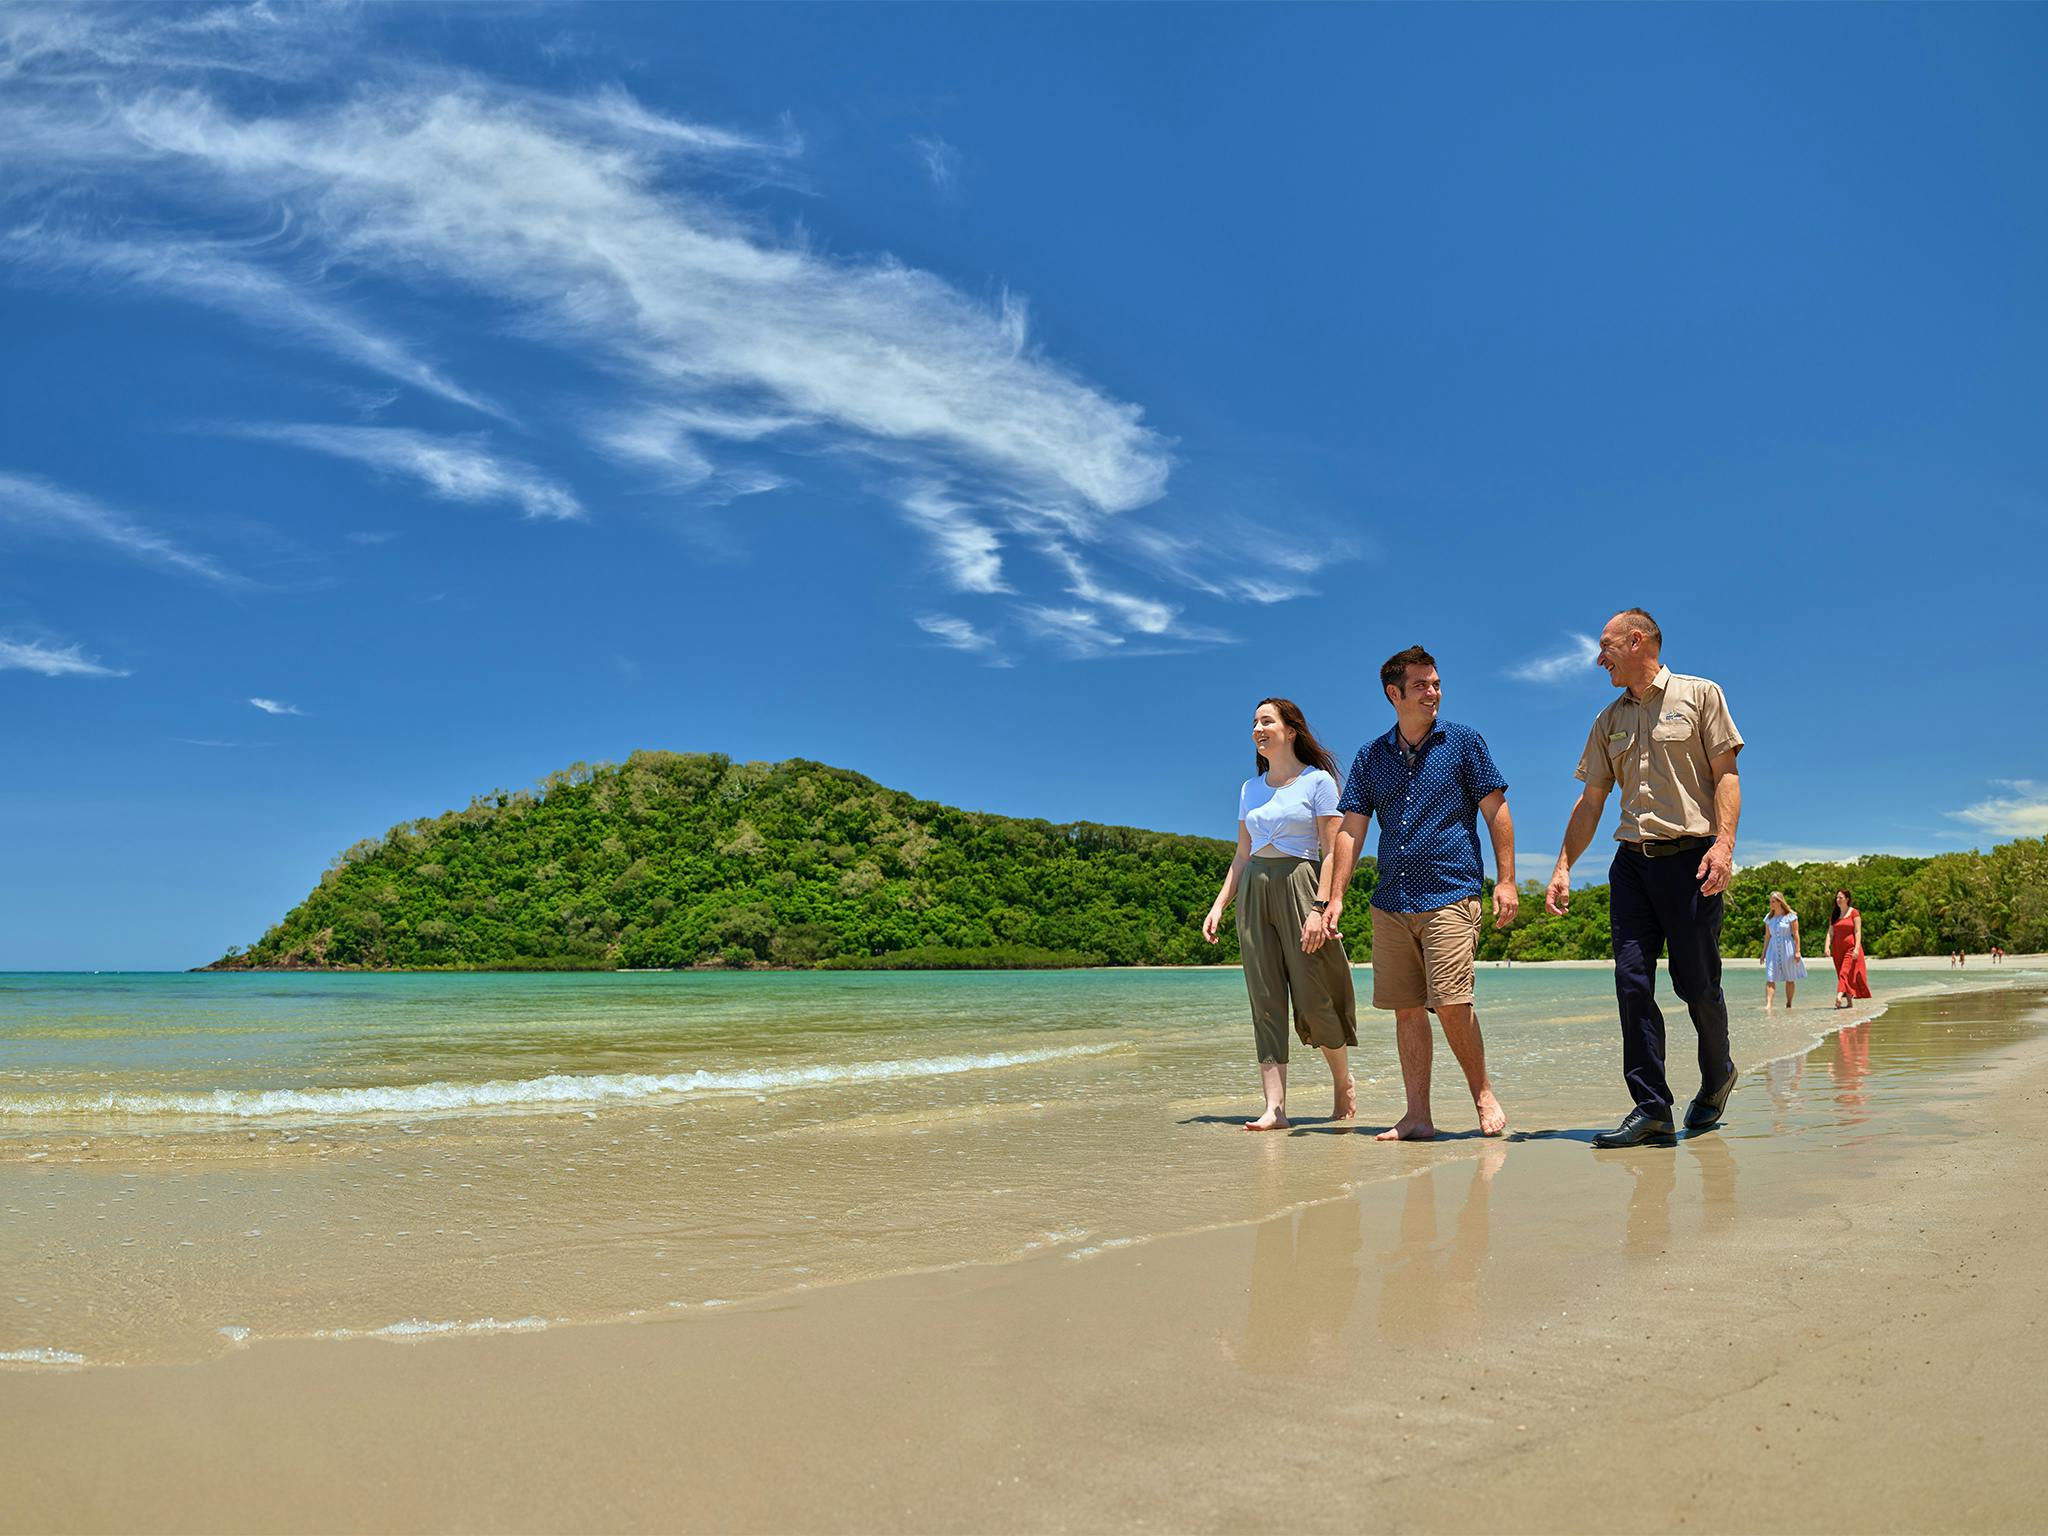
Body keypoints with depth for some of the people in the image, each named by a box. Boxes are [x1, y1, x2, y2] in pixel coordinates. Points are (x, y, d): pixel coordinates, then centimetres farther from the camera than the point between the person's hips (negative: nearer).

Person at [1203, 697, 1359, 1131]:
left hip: (1299, 886, -5)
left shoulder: (1318, 781, -1)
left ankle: (1344, 1082, 24)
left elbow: (1332, 851, -7)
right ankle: (1274, 1107, -3)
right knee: (1265, 1001, -1)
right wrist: (1219, 905, 9)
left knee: (1313, 998, -3)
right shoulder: (1250, 789, 16)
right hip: (1253, 892, 5)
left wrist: (1319, 908, -16)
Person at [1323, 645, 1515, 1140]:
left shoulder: (1463, 741, 5)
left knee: (1450, 1003, -12)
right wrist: (1336, 897, 4)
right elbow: (1351, 829, 11)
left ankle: (1483, 1095, 9)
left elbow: (1495, 811, 3)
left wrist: (1505, 880, -5)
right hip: (1391, 901, 4)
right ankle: (1417, 1115, 11)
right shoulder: (1371, 756, 12)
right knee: (1406, 1008, 4)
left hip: (1450, 894, -4)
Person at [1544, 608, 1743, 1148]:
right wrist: (1563, 868, 9)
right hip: (1632, 861, 4)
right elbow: (1590, 802, 17)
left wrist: (1723, 843, -16)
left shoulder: (1700, 694, 5)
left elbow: (1725, 774, -2)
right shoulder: (1608, 722, 18)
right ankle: (1651, 1108, -4)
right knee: (1632, 981, -6)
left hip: (1690, 857, -4)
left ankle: (1717, 1078, 27)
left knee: (1696, 983, 1)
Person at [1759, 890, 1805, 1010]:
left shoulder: (1790, 916, -3)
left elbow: (1796, 934, -5)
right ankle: (1768, 1005, -20)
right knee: (1770, 978, -10)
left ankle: (1789, 1004, 19)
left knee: (1790, 979, 7)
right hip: (1773, 950, 3)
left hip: (1787, 949, -3)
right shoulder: (1769, 918, 9)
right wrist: (1763, 953, 12)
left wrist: (1797, 951, -11)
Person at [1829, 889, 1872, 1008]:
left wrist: (1856, 948, -16)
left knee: (1846, 972, -16)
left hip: (1851, 947, -6)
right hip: (1837, 949, 6)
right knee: (1841, 974, 6)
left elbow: (1858, 932, -7)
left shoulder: (1854, 913, -2)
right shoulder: (1834, 915, 12)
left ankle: (1839, 996, -29)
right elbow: (1830, 933, 8)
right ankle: (1849, 1001, 12)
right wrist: (1827, 947, -5)